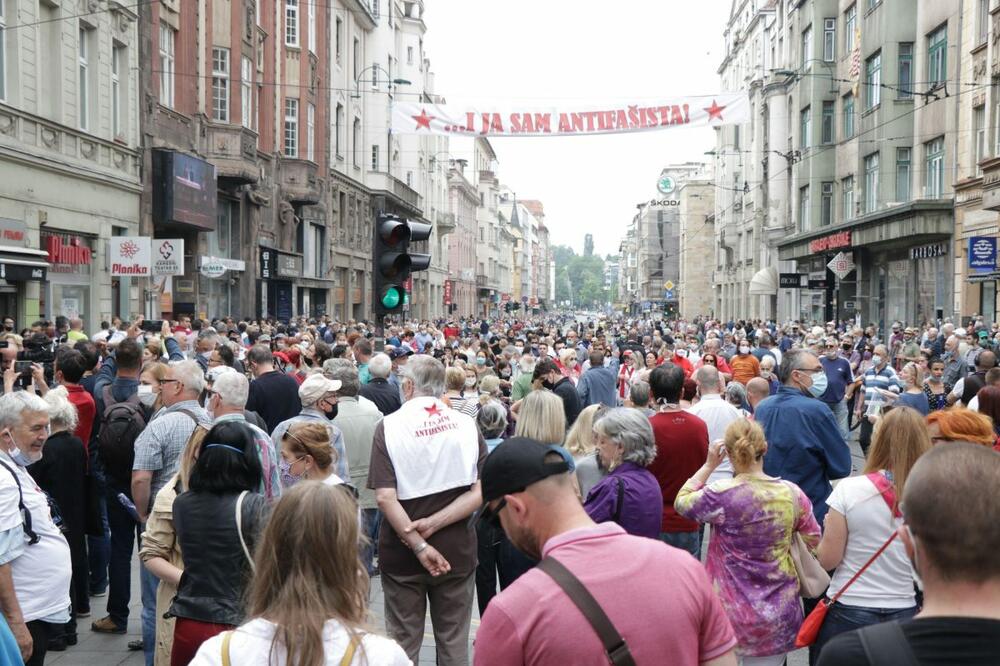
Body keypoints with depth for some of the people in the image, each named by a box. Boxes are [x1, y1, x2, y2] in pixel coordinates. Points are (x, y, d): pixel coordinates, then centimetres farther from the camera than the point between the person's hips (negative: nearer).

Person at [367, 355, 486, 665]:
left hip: (402, 553, -1)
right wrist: (433, 524, -13)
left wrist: (419, 545, -17)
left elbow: (385, 497, -18)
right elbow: (481, 492, -10)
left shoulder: (389, 426, -9)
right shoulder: (467, 425, -3)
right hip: (457, 550, 2)